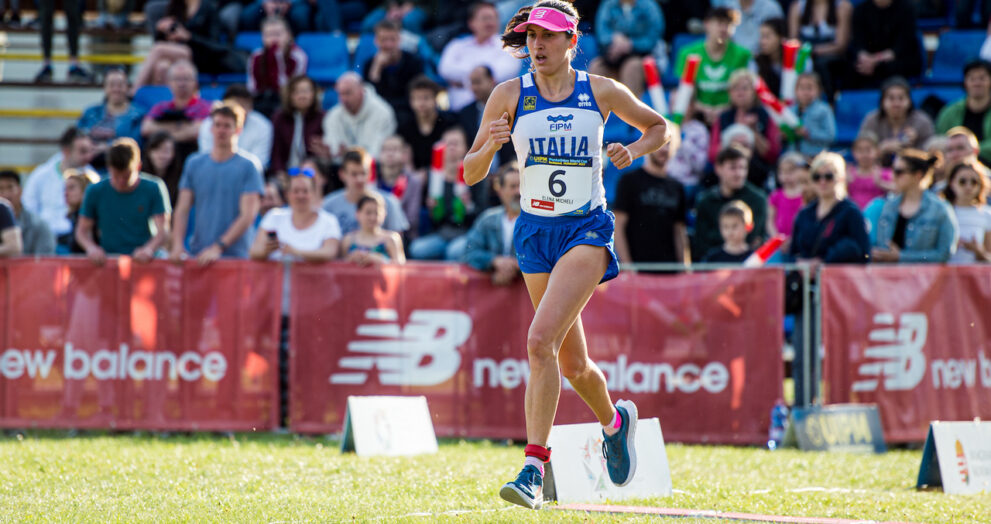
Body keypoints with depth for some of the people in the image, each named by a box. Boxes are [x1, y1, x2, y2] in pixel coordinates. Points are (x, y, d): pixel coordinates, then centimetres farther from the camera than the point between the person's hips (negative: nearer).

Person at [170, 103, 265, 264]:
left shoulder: (248, 167, 0)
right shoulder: (194, 164, 11)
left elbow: (248, 215, -7)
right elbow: (182, 209, 9)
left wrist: (218, 247, -16)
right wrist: (178, 245, -7)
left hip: (234, 257, -3)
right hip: (197, 255, 3)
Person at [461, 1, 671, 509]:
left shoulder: (602, 92, -2)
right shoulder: (509, 95, 0)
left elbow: (658, 127, 16)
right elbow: (470, 173, 1)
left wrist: (632, 150, -5)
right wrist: (491, 145, -20)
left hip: (587, 230, -3)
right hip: (535, 233, 3)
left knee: (540, 342, -22)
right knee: (572, 363, 12)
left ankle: (533, 467, -22)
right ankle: (614, 420, 43)